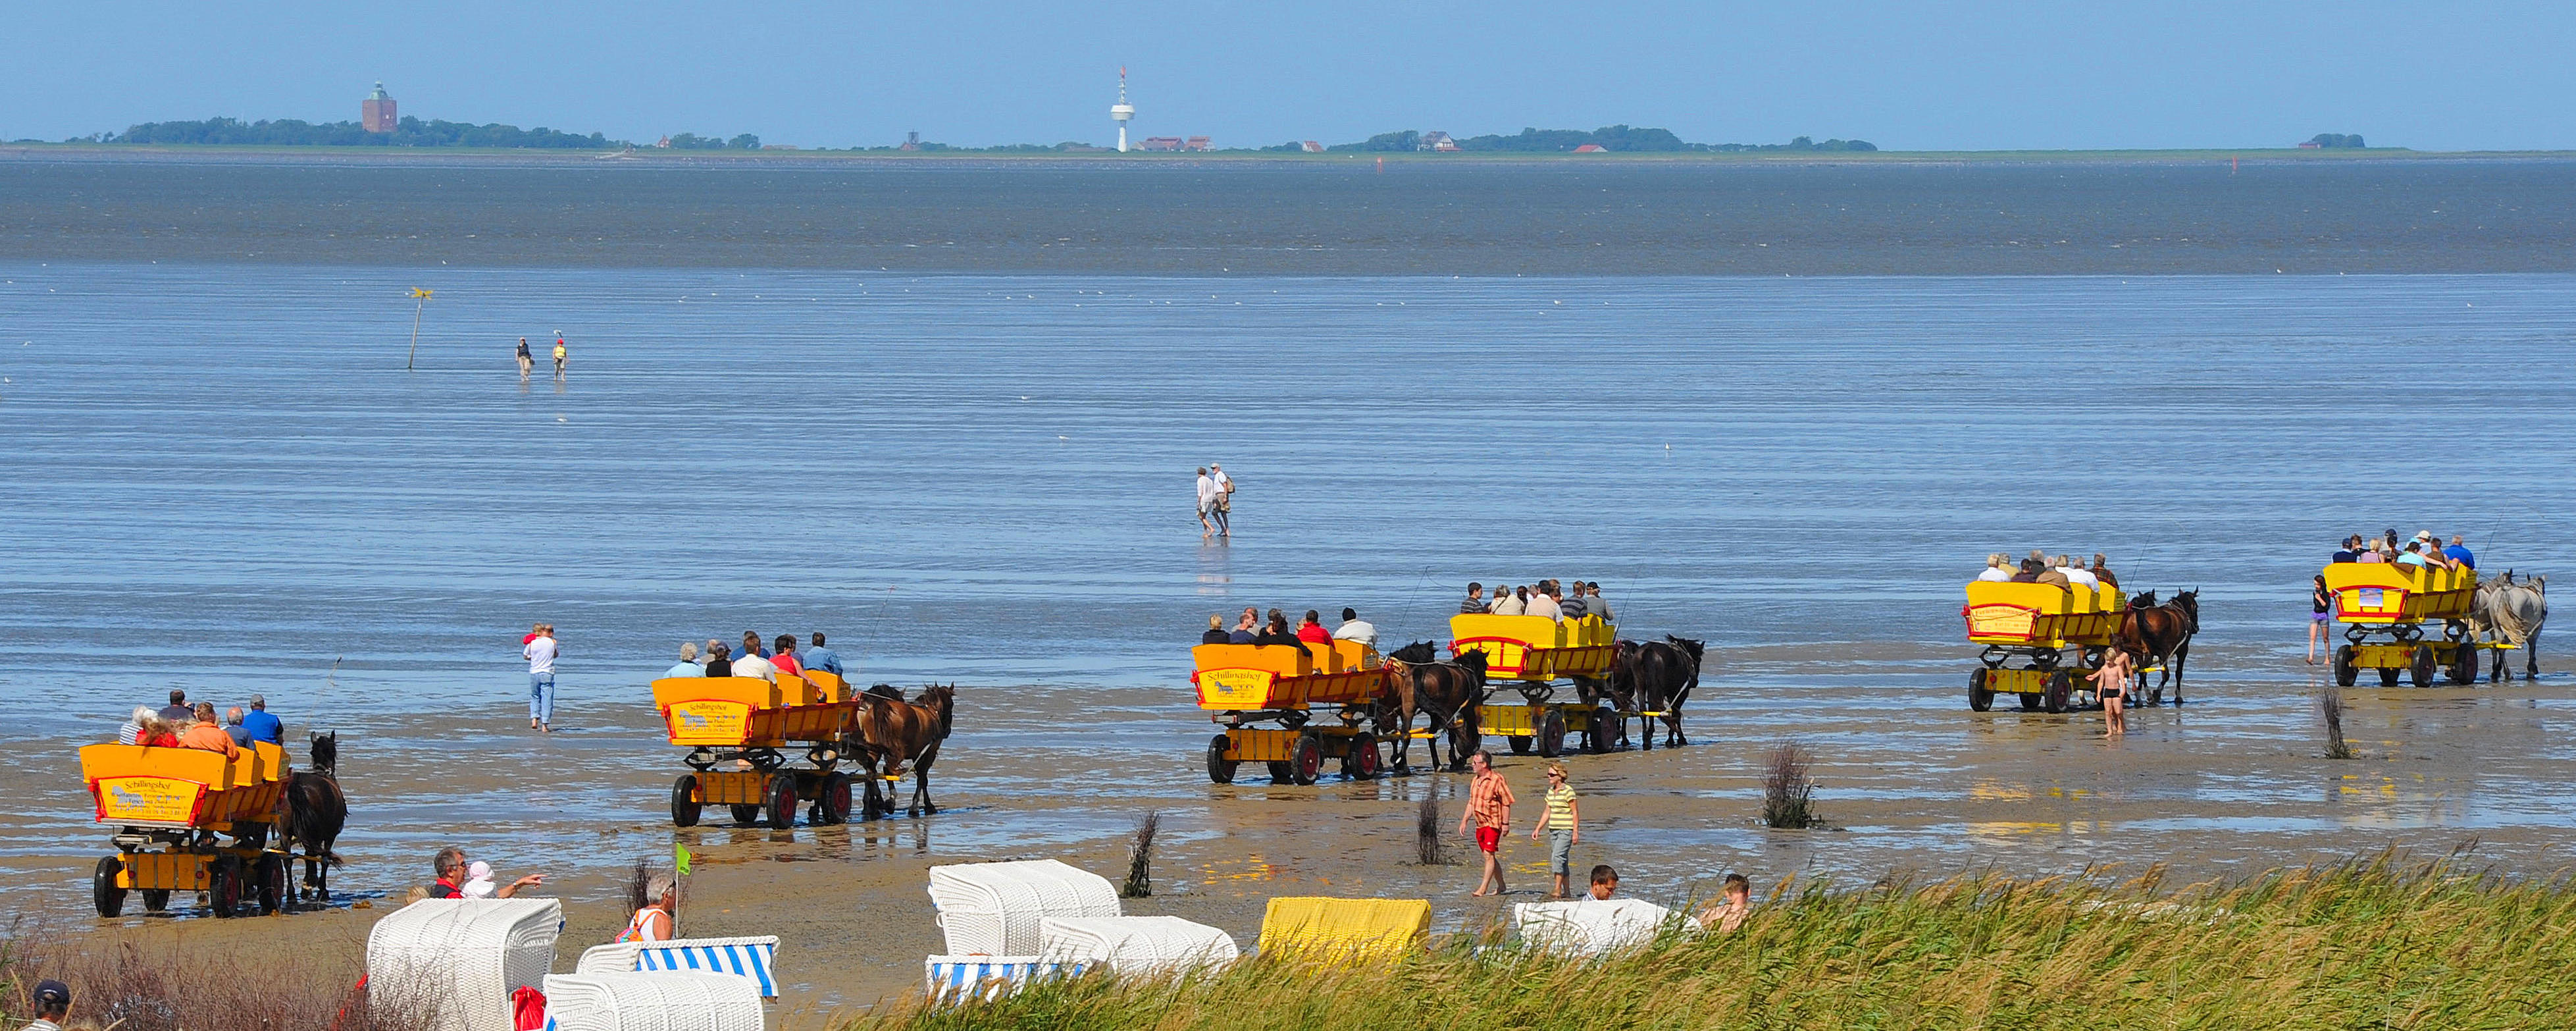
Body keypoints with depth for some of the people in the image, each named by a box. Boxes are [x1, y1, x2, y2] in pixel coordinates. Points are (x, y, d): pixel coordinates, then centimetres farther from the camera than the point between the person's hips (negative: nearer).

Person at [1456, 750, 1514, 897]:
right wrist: (1464, 821, 15)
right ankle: (1500, 886, 23)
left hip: (1493, 823, -9)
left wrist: (1505, 824, -14)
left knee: (1489, 855, -13)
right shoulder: (1476, 781, 13)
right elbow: (1471, 803, 22)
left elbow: (1506, 803, -11)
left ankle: (1483, 889, -16)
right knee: (1490, 857, 13)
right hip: (1480, 824, 9)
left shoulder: (1497, 780, -11)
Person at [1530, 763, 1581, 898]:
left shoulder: (1568, 791, -11)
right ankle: (1566, 891, 15)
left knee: (1558, 857, -18)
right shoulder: (1551, 791, 12)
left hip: (1566, 830, -8)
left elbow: (1575, 813, -11)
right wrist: (1537, 830, 15)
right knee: (1561, 860, 10)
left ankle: (1558, 891, -19)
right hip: (1554, 830, 8)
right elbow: (1547, 812, 19)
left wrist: (1575, 833, -15)